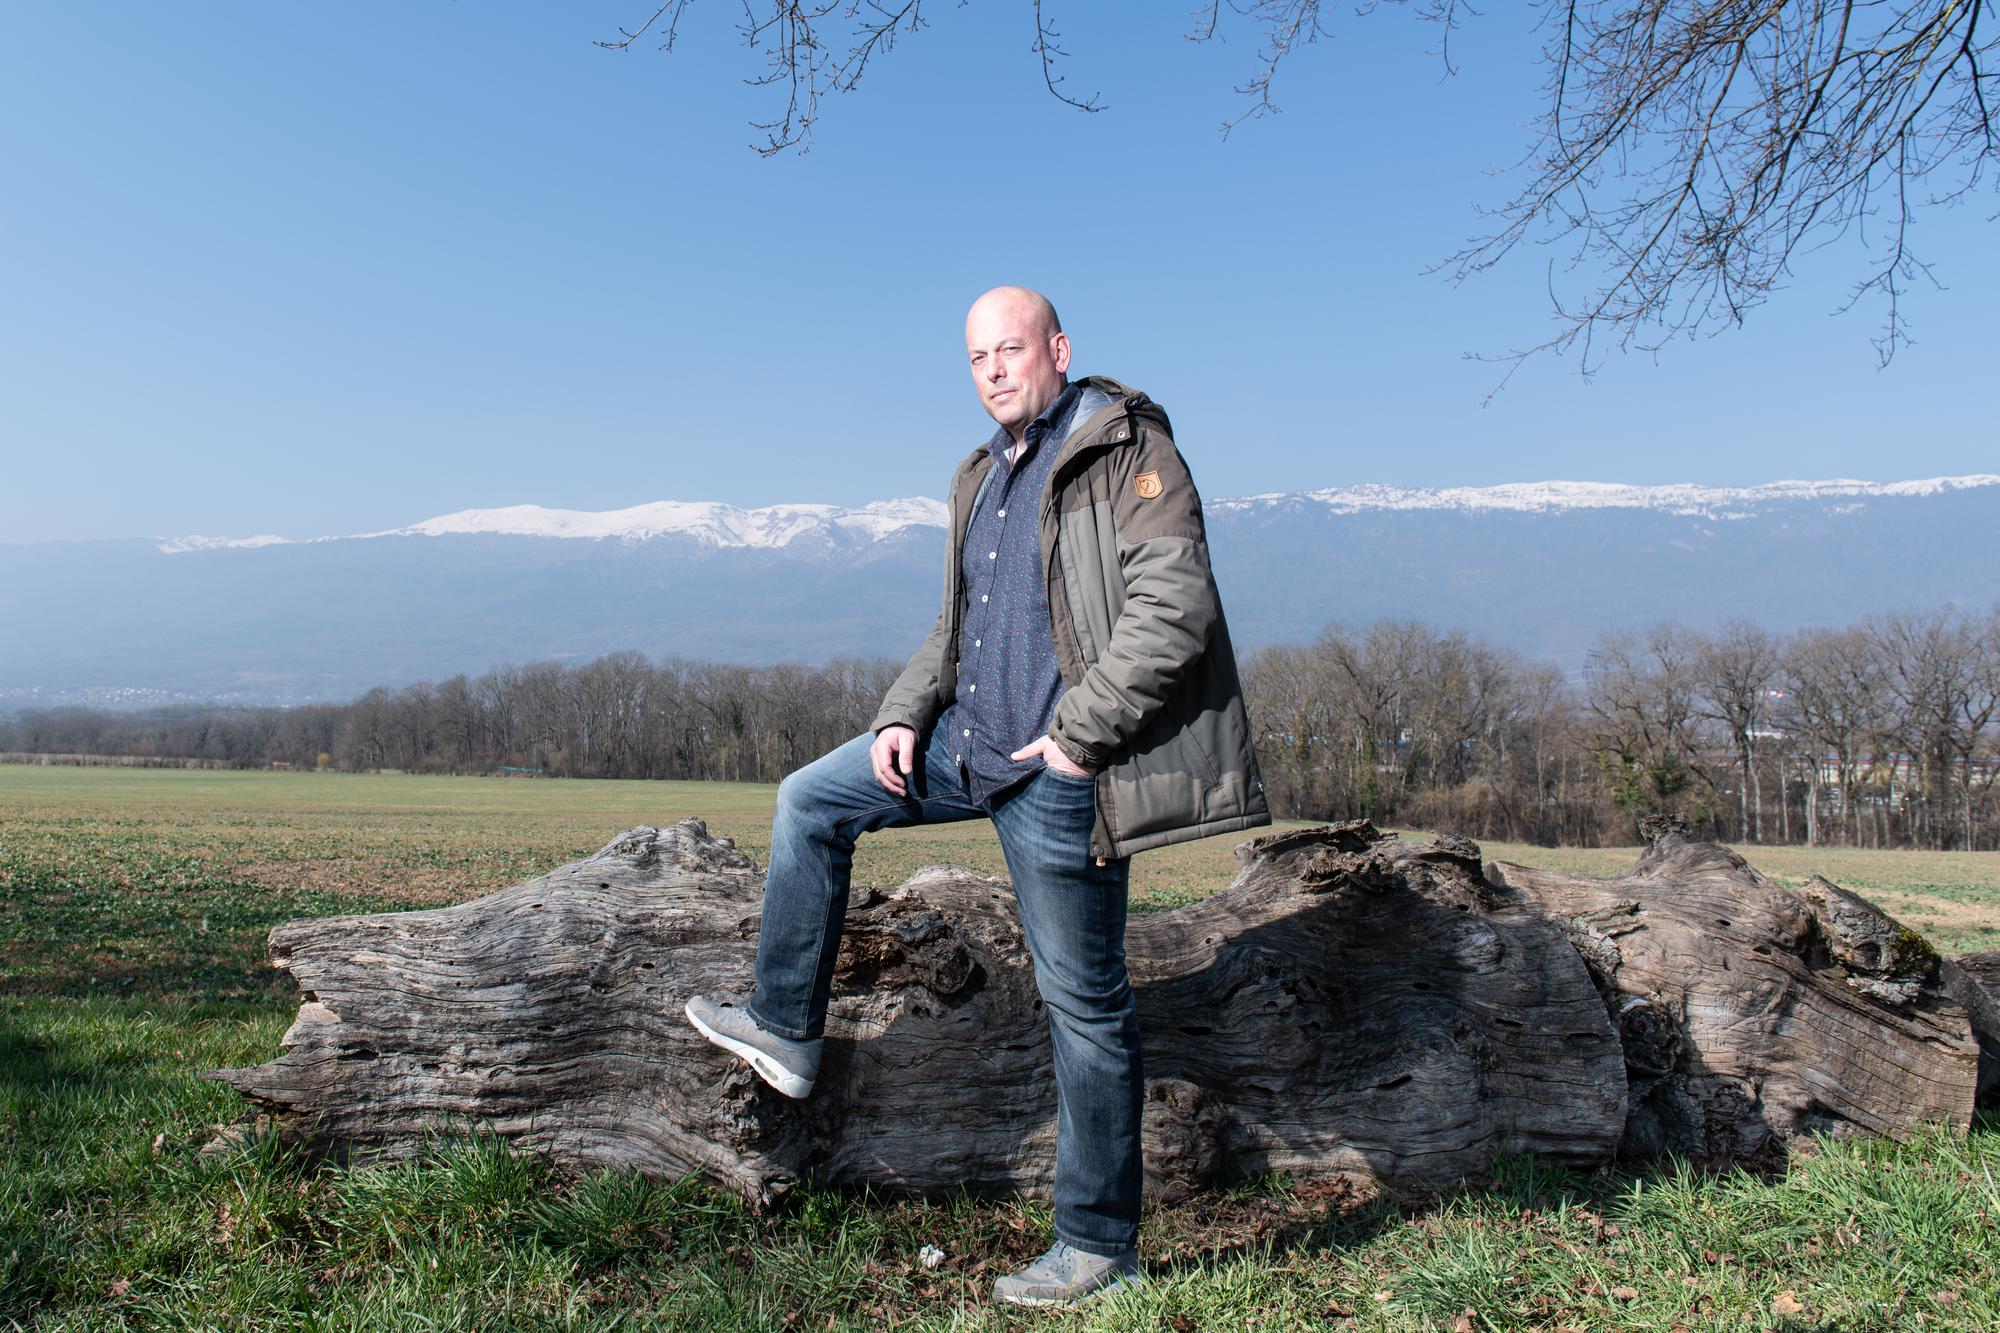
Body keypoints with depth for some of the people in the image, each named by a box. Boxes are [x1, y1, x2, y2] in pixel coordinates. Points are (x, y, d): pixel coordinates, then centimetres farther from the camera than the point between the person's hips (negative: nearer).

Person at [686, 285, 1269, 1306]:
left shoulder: (1127, 448, -10)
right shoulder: (983, 477, 16)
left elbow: (1173, 608, -20)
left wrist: (1078, 732, -20)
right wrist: (905, 714, 9)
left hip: (1054, 772, -8)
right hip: (967, 742, 9)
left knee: (1084, 1003, 1)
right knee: (809, 802, 13)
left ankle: (1098, 1246, 16)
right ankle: (786, 1027, 26)